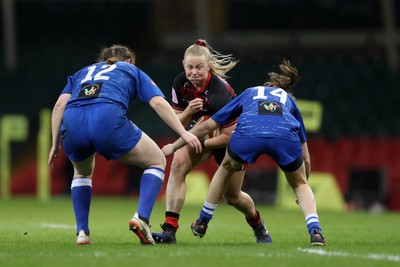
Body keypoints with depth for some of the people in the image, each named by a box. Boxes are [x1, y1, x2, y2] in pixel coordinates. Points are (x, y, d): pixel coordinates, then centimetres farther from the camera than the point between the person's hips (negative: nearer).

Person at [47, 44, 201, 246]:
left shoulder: (82, 73, 37)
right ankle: (141, 217, -2)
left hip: (72, 124, 3)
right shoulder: (132, 71, 31)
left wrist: (55, 143, 19)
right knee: (157, 162, 19)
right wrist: (183, 133, 12)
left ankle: (82, 232, 21)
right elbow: (158, 102, 14)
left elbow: (60, 104, 20)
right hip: (108, 118, -3)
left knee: (83, 171, 36)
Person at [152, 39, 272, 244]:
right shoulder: (180, 83, -18)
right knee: (178, 164, -26)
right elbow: (177, 123, -9)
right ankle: (169, 230, -31)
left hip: (232, 137, -4)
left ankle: (259, 227, 43)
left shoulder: (219, 93, -35)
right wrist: (188, 112, -30)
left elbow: (229, 136, -29)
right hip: (201, 132, 4)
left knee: (232, 197, 7)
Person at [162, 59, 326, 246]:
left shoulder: (249, 93, 39)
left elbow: (206, 126, 39)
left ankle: (202, 223, 40)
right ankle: (315, 231, 3)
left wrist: (174, 146, 51)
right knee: (300, 184, 25)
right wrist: (303, 187, 53)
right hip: (285, 134, 0)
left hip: (248, 131, 0)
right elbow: (305, 158, 38)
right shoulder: (289, 99, 38)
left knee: (227, 167, 33)